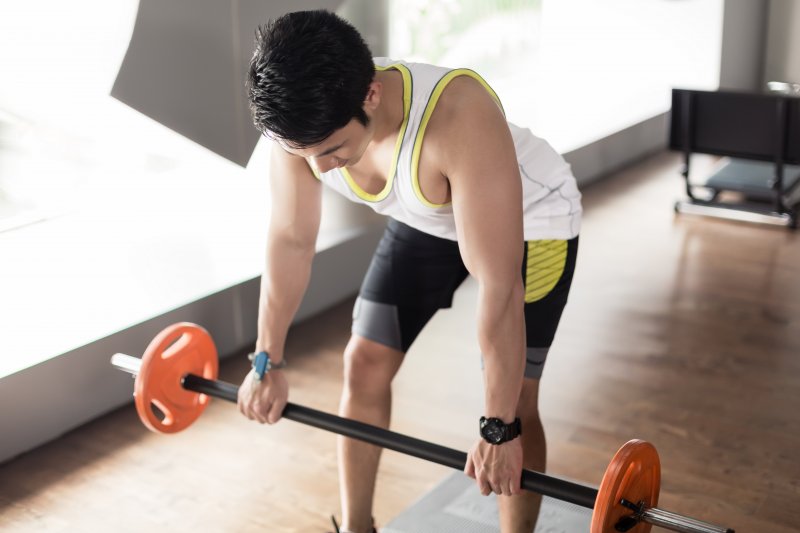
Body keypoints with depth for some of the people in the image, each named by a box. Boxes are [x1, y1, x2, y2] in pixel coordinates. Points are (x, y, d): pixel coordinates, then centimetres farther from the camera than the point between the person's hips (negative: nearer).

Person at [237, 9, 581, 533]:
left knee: (511, 401, -9)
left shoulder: (459, 120, -44)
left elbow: (499, 286, -39)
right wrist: (268, 361, -4)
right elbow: (291, 239, -11)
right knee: (364, 363, 3)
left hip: (532, 220, -5)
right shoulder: (306, 120, -26)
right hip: (426, 220, 5)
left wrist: (497, 429, -33)